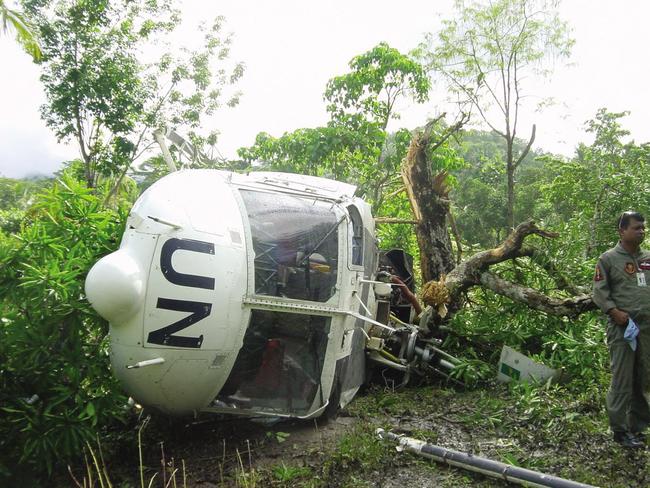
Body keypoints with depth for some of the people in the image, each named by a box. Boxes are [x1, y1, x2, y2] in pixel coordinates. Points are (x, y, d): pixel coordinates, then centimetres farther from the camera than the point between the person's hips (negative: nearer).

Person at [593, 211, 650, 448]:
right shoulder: (609, 259, -1)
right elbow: (599, 292, -4)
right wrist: (614, 311, -17)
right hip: (622, 328, -5)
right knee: (622, 380, -2)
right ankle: (620, 429, 7)